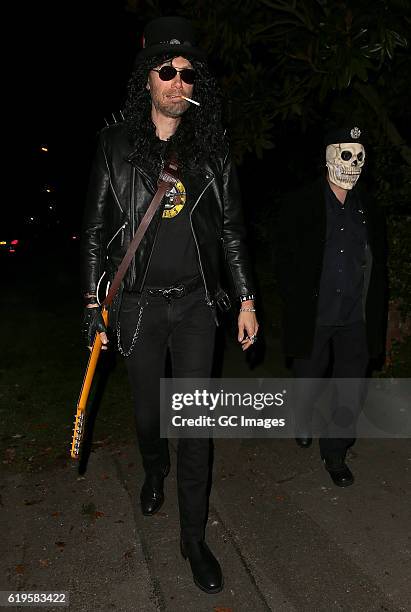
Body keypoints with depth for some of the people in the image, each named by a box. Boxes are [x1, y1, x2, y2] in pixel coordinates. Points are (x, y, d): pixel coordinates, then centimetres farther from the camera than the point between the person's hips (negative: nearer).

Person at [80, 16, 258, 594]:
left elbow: (231, 228, 7)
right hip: (139, 303, 0)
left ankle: (194, 536, 19)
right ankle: (155, 471, 50)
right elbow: (96, 228, 3)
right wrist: (93, 303, -2)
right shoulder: (116, 145, 1)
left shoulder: (212, 149, 5)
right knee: (147, 410, 15)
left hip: (196, 302, 0)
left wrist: (246, 299, 3)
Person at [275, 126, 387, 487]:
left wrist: (376, 313, 4)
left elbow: (378, 264, 9)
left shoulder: (369, 209, 6)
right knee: (308, 380, 17)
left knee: (353, 391, 6)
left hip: (355, 319, 3)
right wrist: (296, 306, -9)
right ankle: (303, 423, 47)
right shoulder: (300, 205, -4)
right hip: (314, 316, -2)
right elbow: (285, 261, -4)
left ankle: (335, 450, 27)